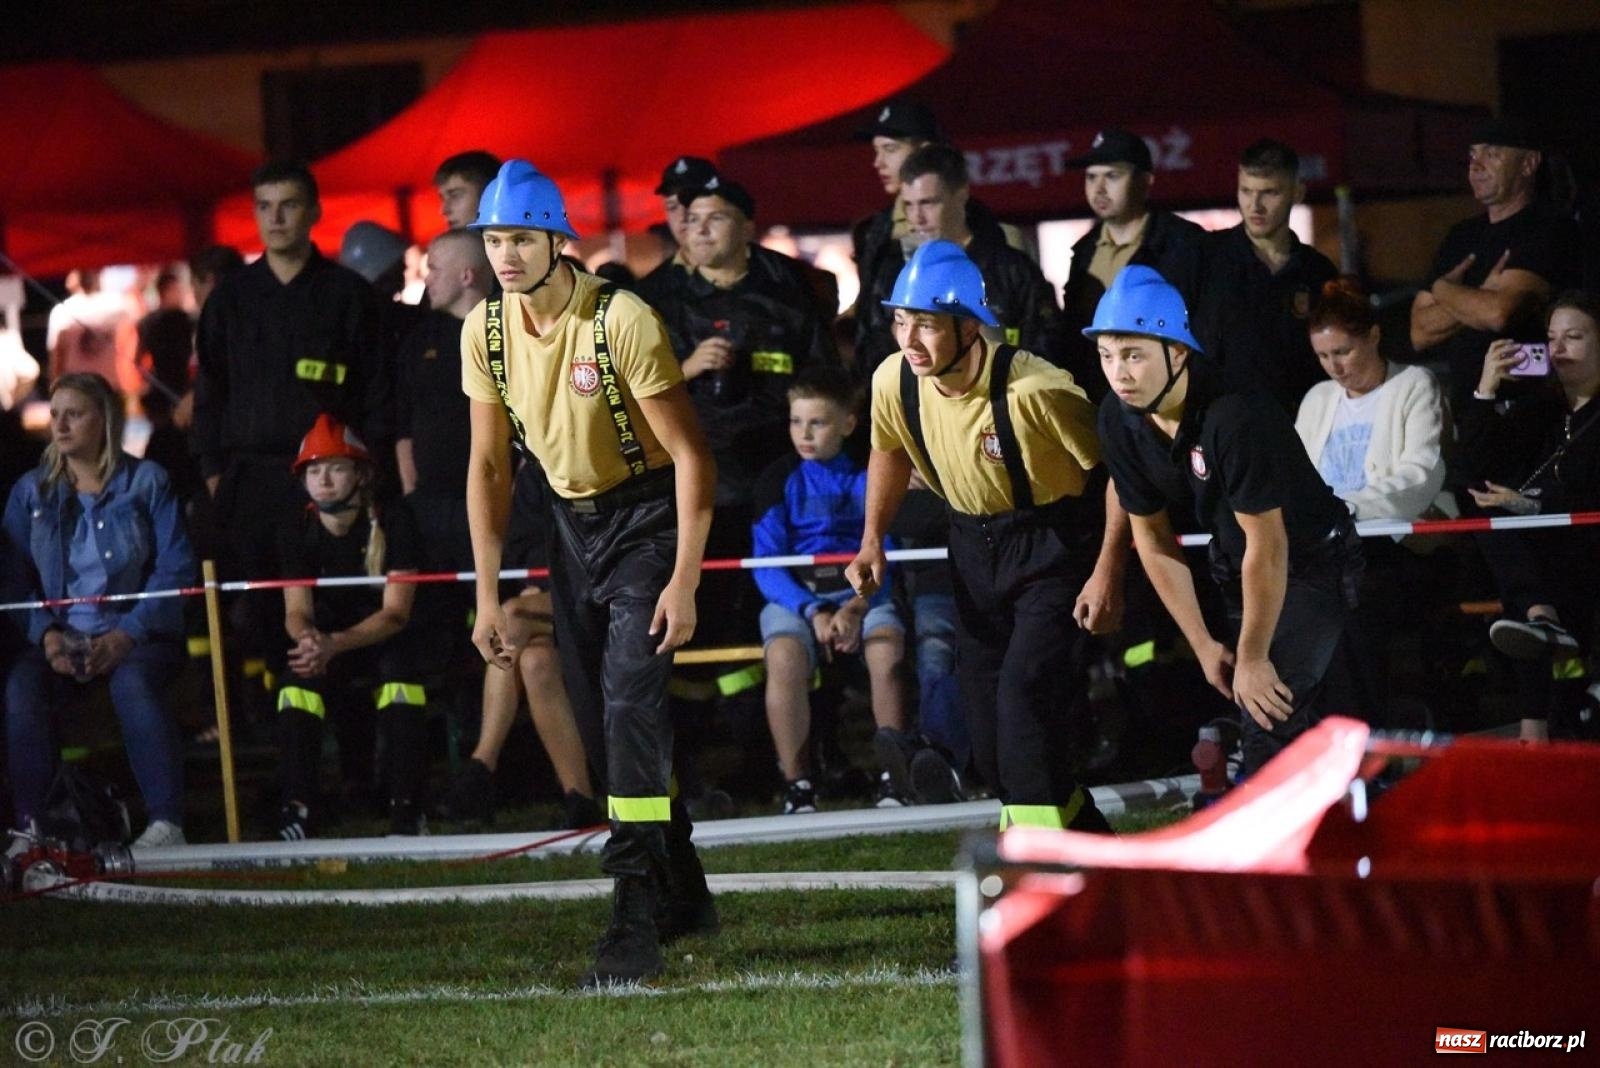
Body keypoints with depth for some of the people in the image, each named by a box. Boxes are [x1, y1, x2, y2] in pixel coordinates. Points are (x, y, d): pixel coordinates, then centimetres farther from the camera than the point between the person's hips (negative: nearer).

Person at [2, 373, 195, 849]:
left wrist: (126, 635, -16)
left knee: (132, 683, -36)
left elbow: (176, 568, -4)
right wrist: (46, 635, -13)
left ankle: (166, 822, -35)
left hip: (139, 636, -2)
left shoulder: (146, 481, 3)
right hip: (61, 638, 2)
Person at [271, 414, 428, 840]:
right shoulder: (296, 528, -5)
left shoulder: (392, 522, -14)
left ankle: (407, 804, -32)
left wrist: (335, 644, -37)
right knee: (297, 669, -31)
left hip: (383, 642, -2)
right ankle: (299, 803, -29)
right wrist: (308, 639, -37)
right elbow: (296, 612, -10)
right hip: (326, 645, 2)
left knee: (399, 661, -36)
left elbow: (396, 613, -20)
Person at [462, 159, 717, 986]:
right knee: (601, 725, 8)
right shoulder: (485, 331, -4)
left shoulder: (622, 321, -22)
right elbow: (489, 466, 7)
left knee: (630, 707, -18)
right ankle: (682, 894, 24)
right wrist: (488, 595, 4)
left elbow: (691, 455, -19)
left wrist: (683, 582, -22)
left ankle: (636, 924, -19)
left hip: (648, 516, -7)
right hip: (574, 522, 7)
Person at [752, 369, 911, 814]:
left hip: (863, 593, 0)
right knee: (784, 657, -32)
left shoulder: (869, 476, 6)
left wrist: (857, 608, -19)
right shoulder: (780, 479, 5)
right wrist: (813, 611, -17)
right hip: (795, 596, 0)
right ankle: (796, 785, -27)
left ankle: (893, 776, -24)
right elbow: (766, 566, -1)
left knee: (887, 650, -32)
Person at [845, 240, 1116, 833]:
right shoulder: (893, 382, -14)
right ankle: (1091, 844, 26)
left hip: (1052, 544, -6)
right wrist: (872, 539, 1)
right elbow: (890, 450, 10)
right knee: (989, 738, 8)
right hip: (974, 546, 6)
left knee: (1023, 690, -23)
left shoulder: (1036, 389, -30)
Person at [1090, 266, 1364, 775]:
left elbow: (1267, 547, -28)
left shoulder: (1234, 415, -33)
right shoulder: (1119, 419, -10)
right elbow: (1152, 537, 1)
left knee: (1269, 722, -17)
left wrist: (1252, 657, -20)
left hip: (1315, 565, -7)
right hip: (1235, 570, 7)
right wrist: (1203, 645, 0)